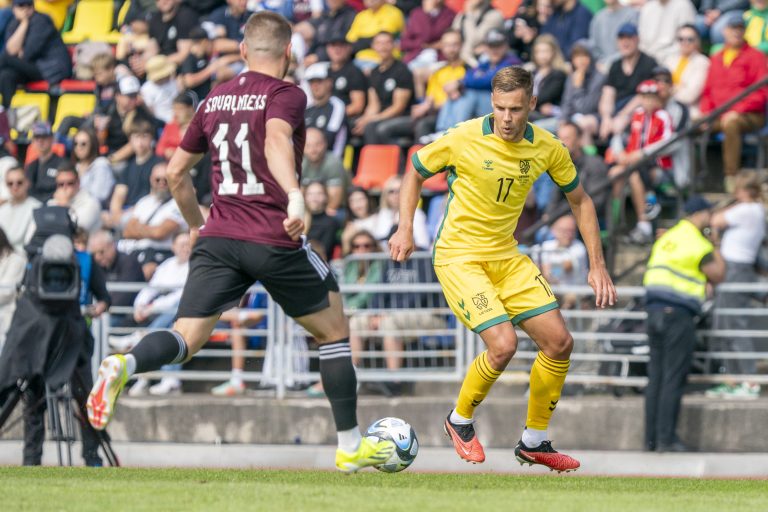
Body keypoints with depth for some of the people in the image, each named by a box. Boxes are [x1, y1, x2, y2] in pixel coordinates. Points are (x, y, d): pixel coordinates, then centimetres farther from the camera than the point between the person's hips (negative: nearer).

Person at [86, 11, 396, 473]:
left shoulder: (215, 100, 15)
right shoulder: (286, 95, -3)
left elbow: (177, 171, 22)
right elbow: (276, 142, -25)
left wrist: (197, 225, 36)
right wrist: (295, 197, -40)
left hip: (217, 240, 4)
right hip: (274, 241, -4)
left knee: (186, 340, -3)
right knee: (334, 331, 15)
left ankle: (123, 366, -37)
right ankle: (351, 447, 19)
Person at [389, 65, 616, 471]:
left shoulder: (546, 148, -6)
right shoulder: (464, 139, -17)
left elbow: (579, 200, 9)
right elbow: (416, 171, 0)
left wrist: (597, 266, 5)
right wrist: (405, 229, -9)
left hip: (507, 256, 5)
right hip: (459, 257, -5)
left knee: (559, 343, -1)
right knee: (503, 344, -22)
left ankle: (534, 442, 17)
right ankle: (460, 421, 6)